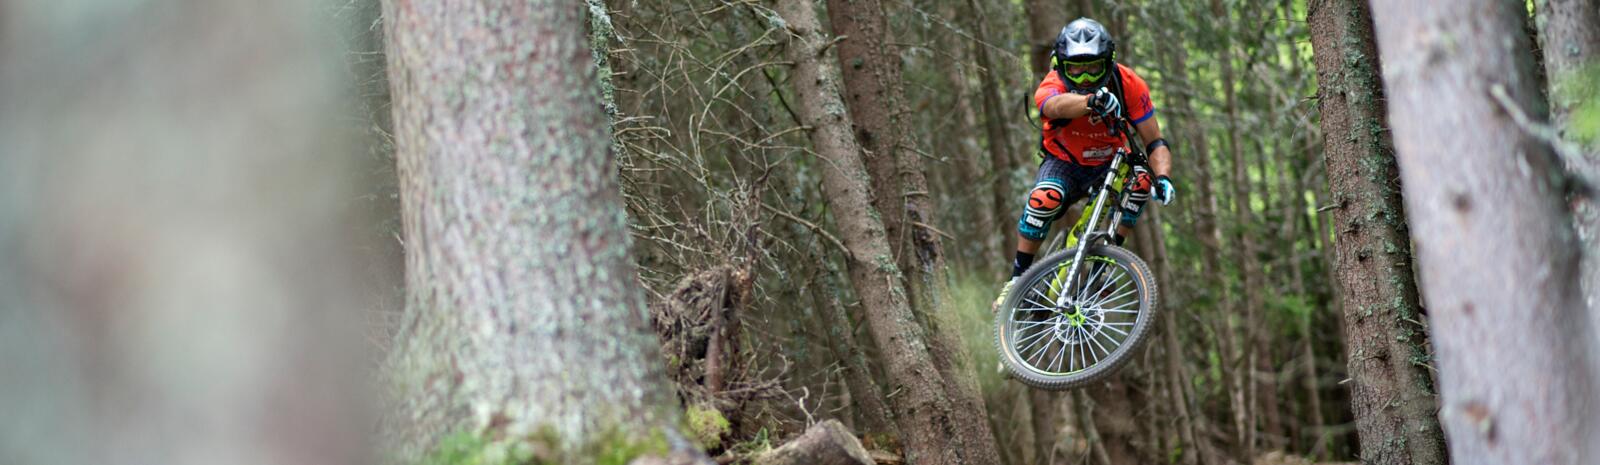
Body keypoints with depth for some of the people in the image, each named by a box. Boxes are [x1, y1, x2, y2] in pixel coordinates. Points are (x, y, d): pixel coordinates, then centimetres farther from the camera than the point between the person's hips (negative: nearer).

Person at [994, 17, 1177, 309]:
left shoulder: (1128, 85, -22)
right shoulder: (1052, 87, -29)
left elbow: (1155, 142, -19)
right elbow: (1058, 105, -55)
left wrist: (1163, 177, -40)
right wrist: (1092, 100, -78)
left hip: (1111, 163, 2)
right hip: (1065, 162, -2)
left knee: (1141, 181, -30)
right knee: (1044, 198, -33)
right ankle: (1018, 278, -17)